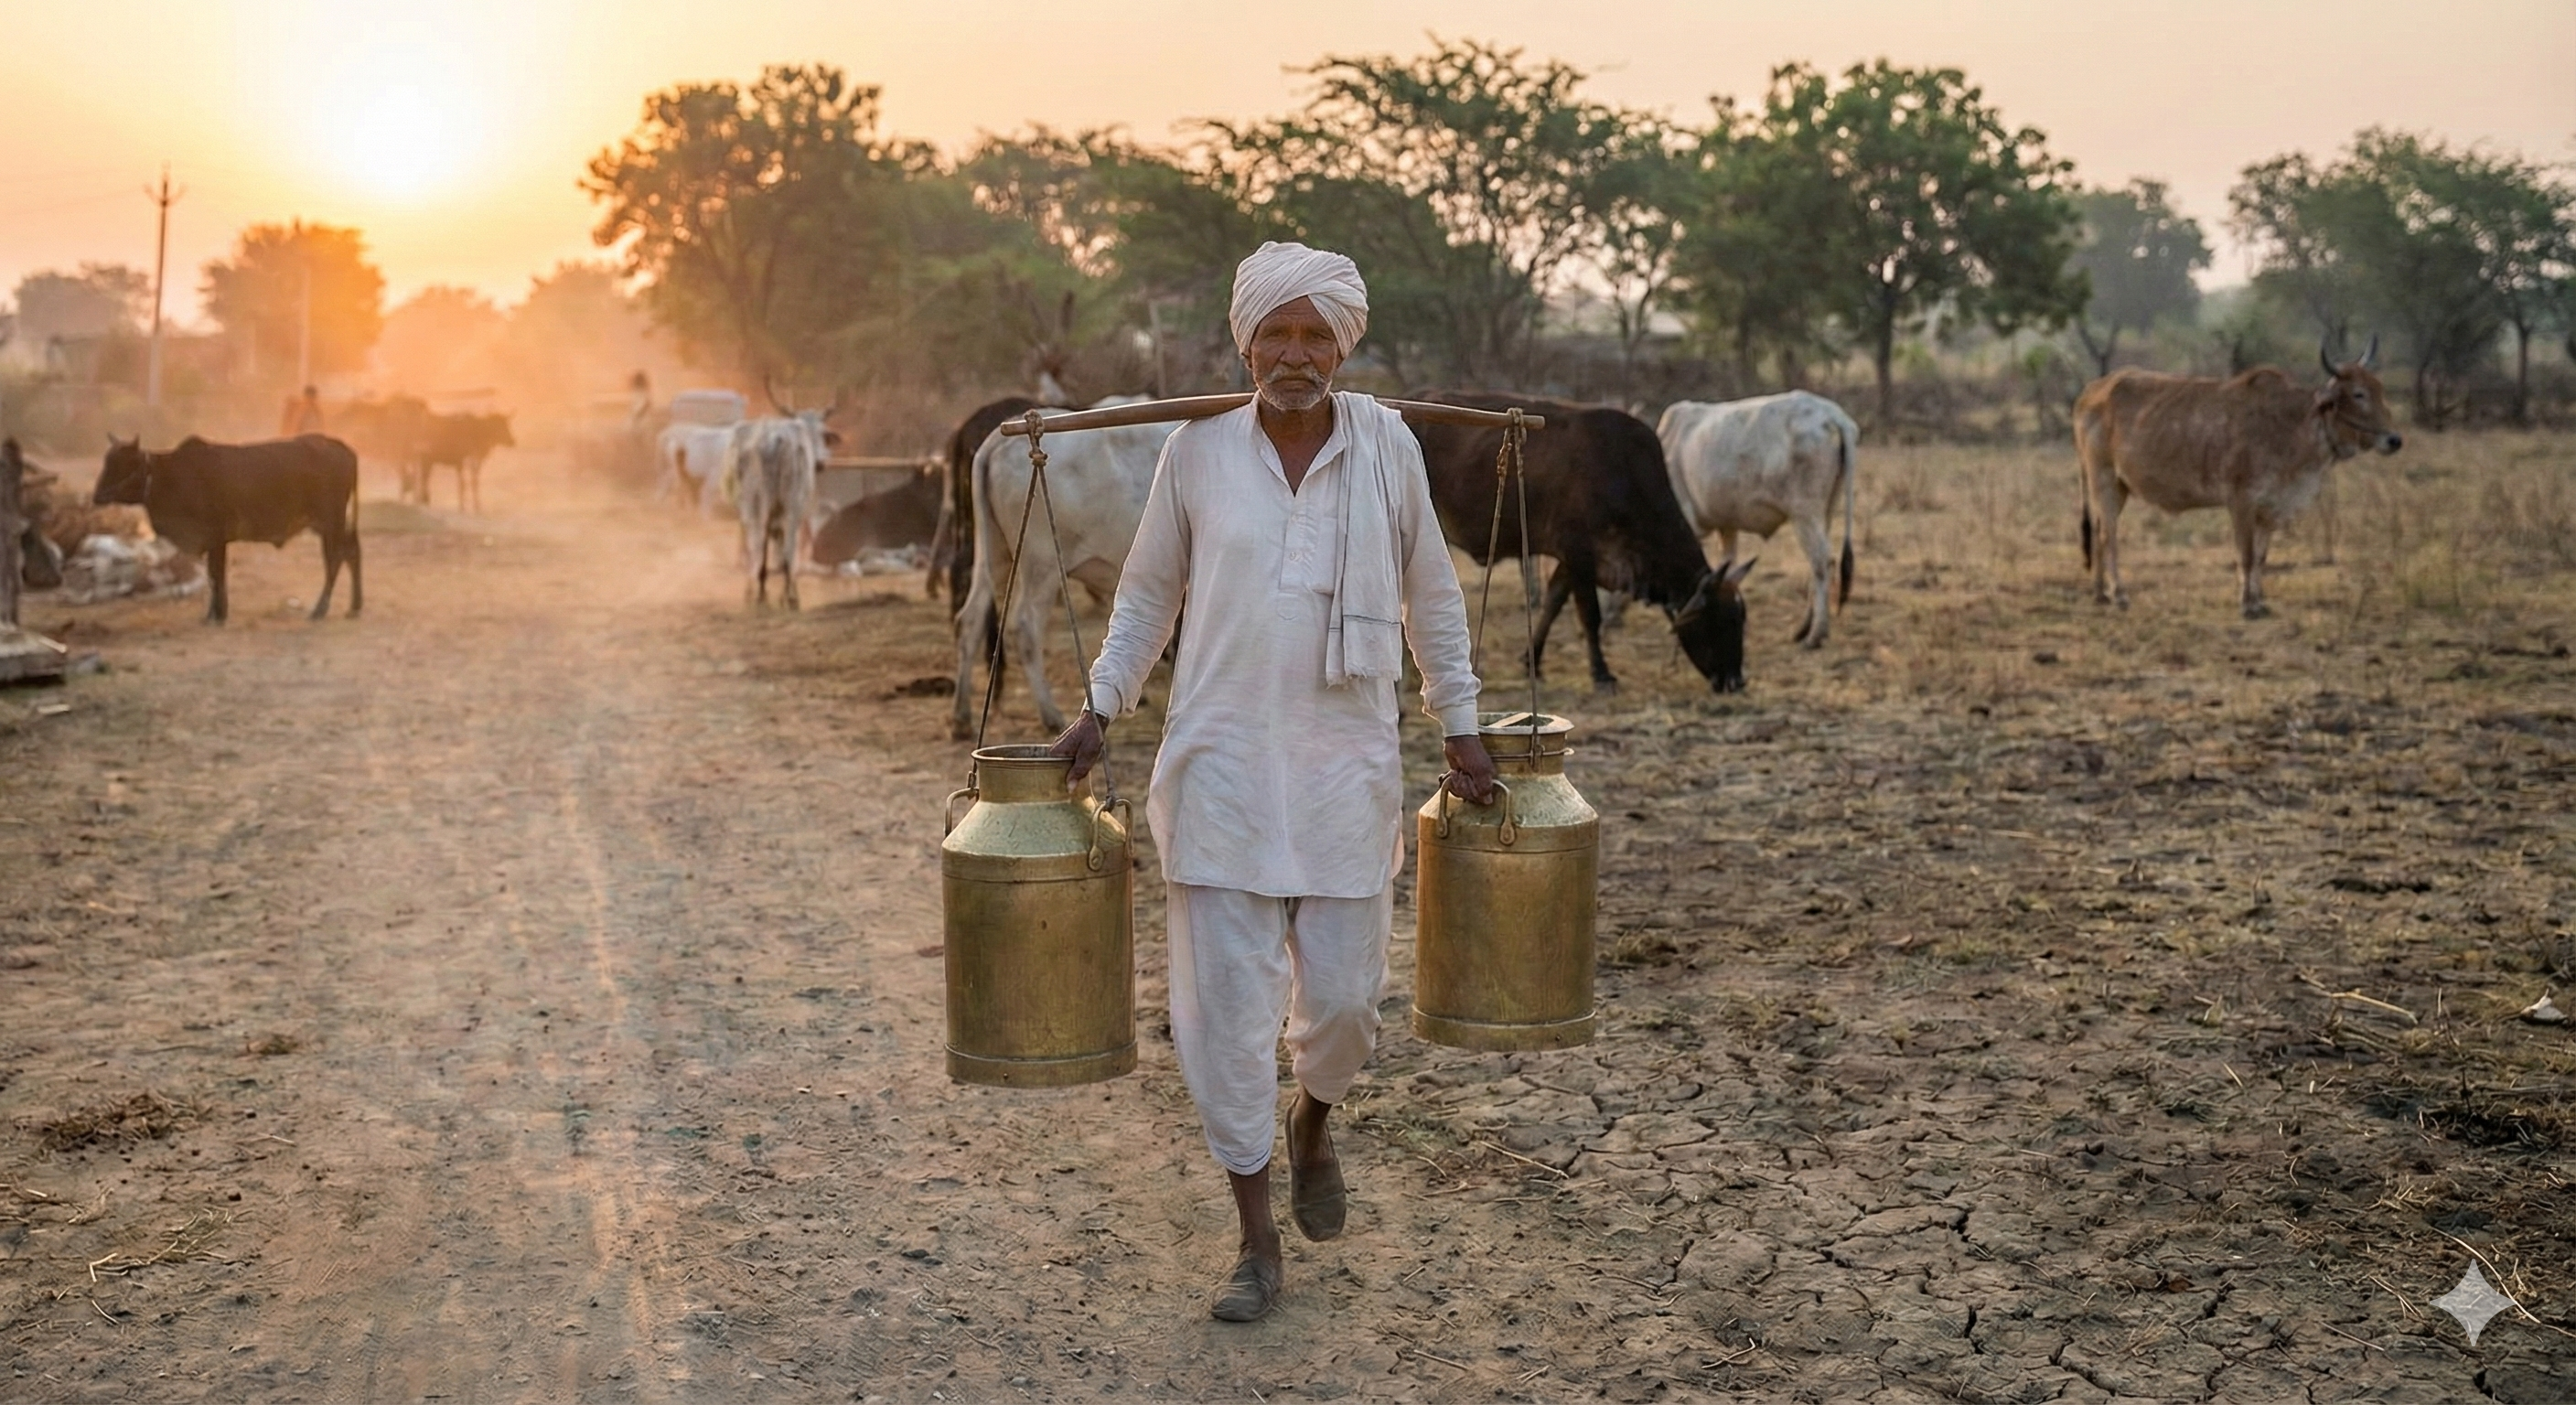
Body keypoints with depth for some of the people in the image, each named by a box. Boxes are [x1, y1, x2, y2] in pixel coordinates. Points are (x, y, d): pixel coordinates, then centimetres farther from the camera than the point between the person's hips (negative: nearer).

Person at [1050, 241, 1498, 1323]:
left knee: (1342, 994, 4)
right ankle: (1256, 1240, 13)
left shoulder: (1388, 445, 0)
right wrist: (1100, 708, 4)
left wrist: (1460, 728, 11)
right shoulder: (1197, 451, -1)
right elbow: (1147, 594, 11)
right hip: (1221, 766, 0)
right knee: (1226, 1001, -1)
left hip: (1348, 767, 1)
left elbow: (1431, 596, 10)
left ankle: (1312, 1124, 40)